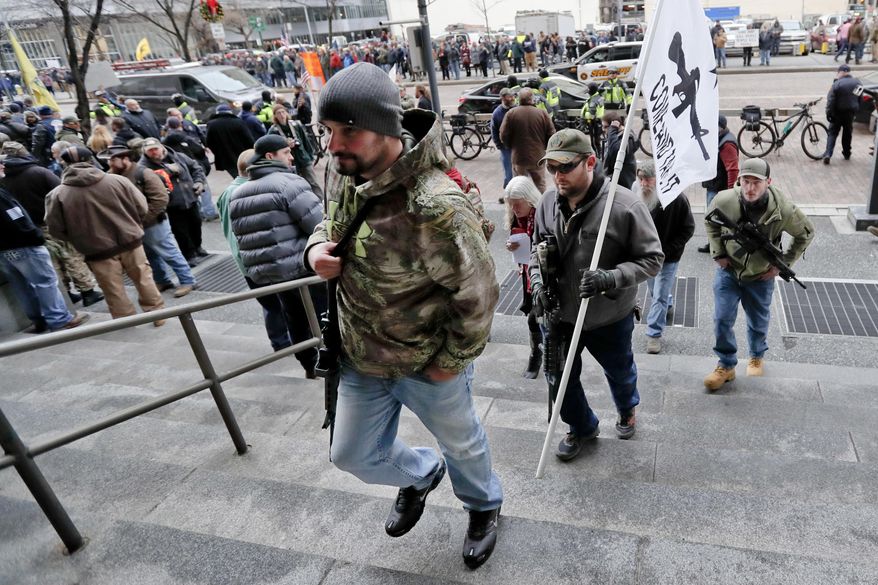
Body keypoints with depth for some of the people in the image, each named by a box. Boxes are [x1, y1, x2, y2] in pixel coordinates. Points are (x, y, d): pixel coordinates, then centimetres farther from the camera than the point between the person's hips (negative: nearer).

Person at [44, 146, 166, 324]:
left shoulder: (57, 195, -7)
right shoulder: (117, 180, -6)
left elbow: (56, 229, -2)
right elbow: (142, 208, -2)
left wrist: (80, 239, 15)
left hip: (98, 250, -1)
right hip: (130, 241, 1)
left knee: (114, 290, 13)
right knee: (143, 278, 18)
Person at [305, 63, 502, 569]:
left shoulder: (434, 208, -35)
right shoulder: (344, 171, -10)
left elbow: (478, 293, -25)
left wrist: (450, 362, -14)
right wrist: (318, 247, -11)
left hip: (426, 367, -6)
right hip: (361, 358, 7)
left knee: (461, 442, 23)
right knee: (355, 454, 22)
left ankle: (484, 507, 56)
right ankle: (420, 474, 55)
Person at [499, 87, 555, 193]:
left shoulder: (511, 113, -7)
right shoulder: (542, 114, -5)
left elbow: (503, 136, -7)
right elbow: (551, 135, -3)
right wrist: (542, 147, 13)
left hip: (518, 157, -1)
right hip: (538, 157, 1)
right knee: (540, 184, 15)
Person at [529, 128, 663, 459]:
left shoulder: (625, 205, -24)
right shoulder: (548, 202, -9)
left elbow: (652, 258, -17)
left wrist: (611, 278, -33)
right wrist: (538, 282, -10)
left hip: (610, 318, -3)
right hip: (560, 314, 3)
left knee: (620, 372, 25)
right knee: (559, 378, 16)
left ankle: (627, 409, 61)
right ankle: (582, 427, 47)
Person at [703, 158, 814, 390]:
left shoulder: (783, 209, -24)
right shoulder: (725, 200, -23)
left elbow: (806, 233, -4)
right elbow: (711, 222, 1)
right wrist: (718, 253, -6)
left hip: (761, 276, 0)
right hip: (728, 270, 0)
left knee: (758, 322, 17)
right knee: (722, 320, -2)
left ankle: (757, 358, 45)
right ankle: (726, 366, 18)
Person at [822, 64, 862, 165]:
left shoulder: (837, 84, -15)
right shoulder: (858, 83, 3)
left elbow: (831, 100, -18)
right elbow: (860, 99, 10)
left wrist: (828, 113, -14)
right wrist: (855, 110, 20)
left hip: (838, 113, -4)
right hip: (851, 112, 4)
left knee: (832, 133, 1)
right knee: (847, 133, 18)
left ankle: (828, 154, -13)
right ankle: (847, 154, 26)